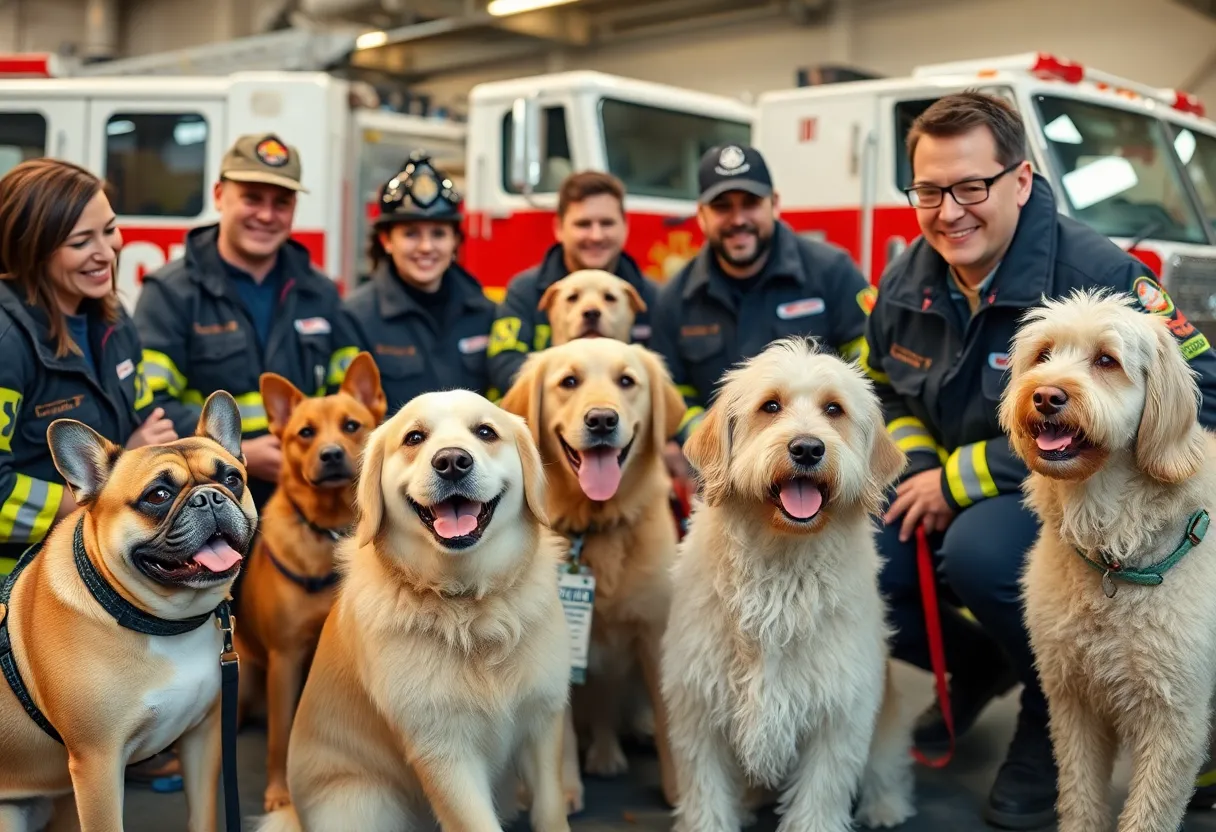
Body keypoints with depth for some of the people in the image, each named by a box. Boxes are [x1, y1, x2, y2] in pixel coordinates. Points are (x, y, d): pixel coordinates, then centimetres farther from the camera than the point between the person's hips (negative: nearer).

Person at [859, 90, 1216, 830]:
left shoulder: (1097, 274, -21)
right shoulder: (907, 282, 1)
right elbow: (880, 388, 17)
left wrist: (969, 473, -25)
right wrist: (917, 466, -9)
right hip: (950, 506, 6)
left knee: (982, 549, -37)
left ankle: (1053, 710, -4)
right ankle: (978, 663, 17)